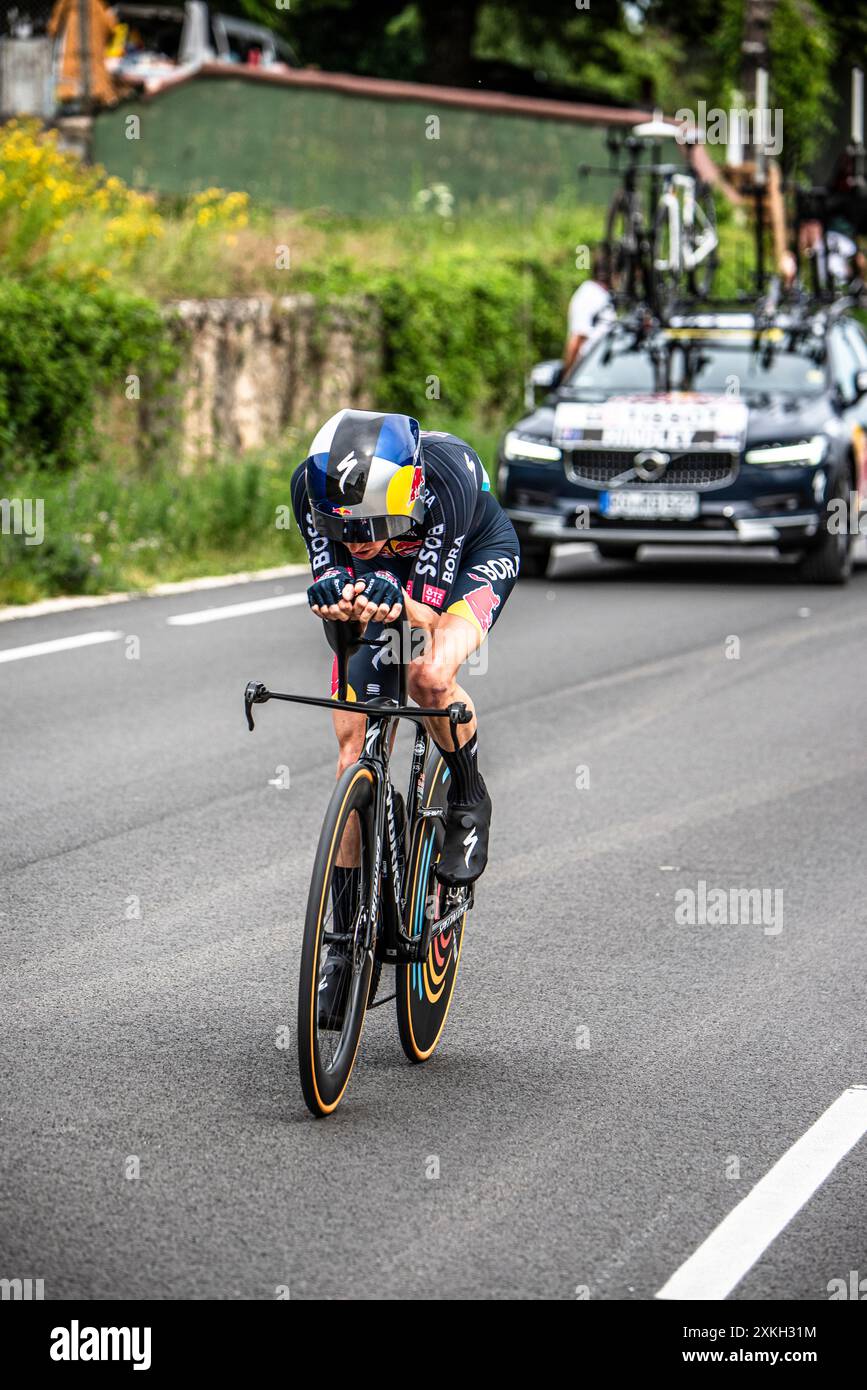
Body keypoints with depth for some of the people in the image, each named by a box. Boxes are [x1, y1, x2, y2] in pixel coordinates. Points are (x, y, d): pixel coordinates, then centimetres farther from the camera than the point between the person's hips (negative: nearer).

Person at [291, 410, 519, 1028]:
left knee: (430, 676, -36)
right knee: (356, 758, -4)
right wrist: (336, 595, -50)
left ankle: (469, 801, -4)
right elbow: (331, 580, -26)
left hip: (475, 557, -4)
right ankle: (347, 941, 6)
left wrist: (395, 602, -59)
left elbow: (426, 616, -36)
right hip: (390, 576, 4)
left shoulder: (445, 480, -41)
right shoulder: (314, 485, -32)